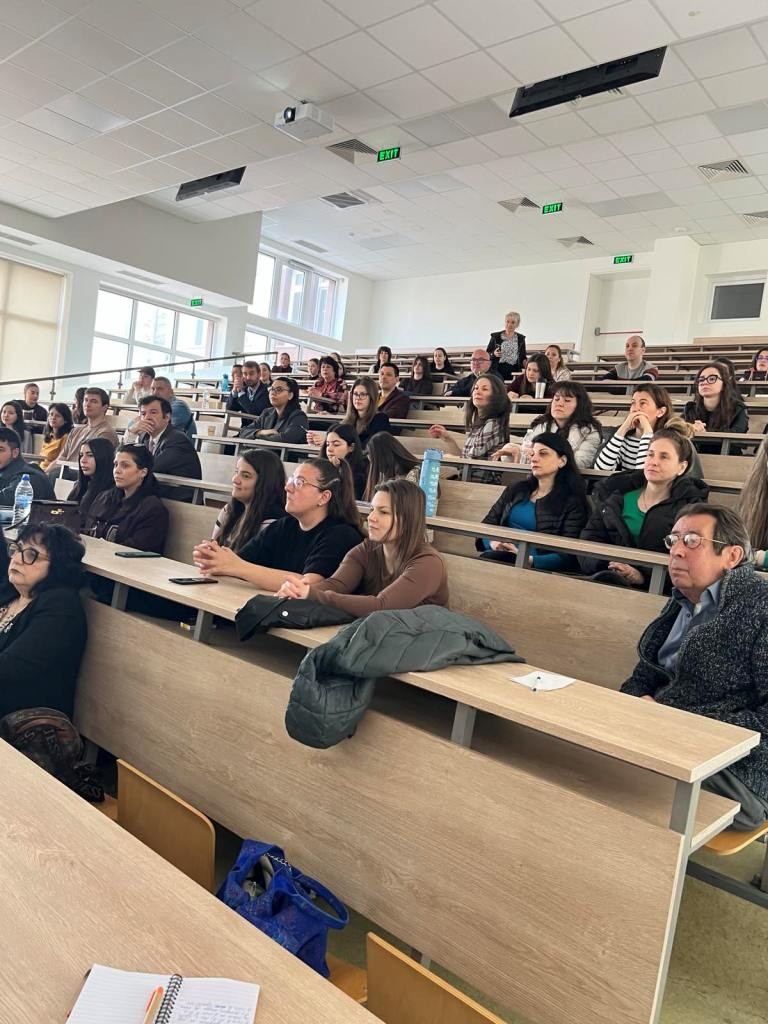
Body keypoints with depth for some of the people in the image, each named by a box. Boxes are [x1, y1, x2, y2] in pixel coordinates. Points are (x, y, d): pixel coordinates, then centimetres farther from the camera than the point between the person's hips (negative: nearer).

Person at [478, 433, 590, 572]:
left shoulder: (573, 503, 2)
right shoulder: (516, 489, 19)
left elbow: (567, 557, -7)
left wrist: (529, 560, -23)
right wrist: (493, 542, -7)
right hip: (500, 557, 4)